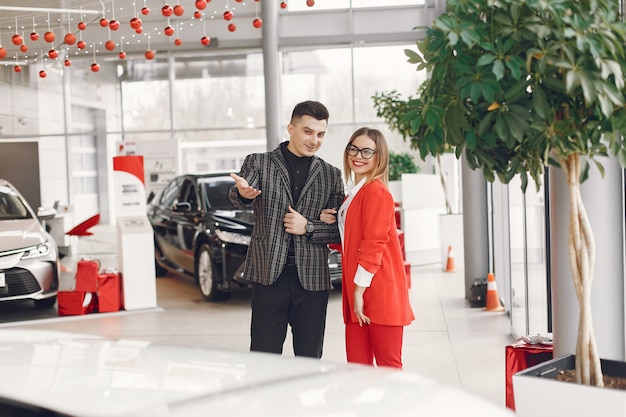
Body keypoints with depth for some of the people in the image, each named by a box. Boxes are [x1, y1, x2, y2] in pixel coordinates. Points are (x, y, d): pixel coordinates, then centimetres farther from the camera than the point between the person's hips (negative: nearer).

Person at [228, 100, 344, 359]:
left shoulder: (331, 175, 12)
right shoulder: (258, 163, 6)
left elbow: (340, 229, 10)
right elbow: (235, 196, -14)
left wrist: (308, 227, -8)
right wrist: (243, 193, -38)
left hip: (312, 279, 2)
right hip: (269, 276, -2)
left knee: (310, 361, 6)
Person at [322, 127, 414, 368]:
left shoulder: (376, 192, -11)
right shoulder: (354, 194, 19)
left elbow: (374, 244, -16)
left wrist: (359, 291, -17)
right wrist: (328, 222, 4)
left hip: (378, 292, -9)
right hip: (356, 293, 9)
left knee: (388, 365, -2)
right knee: (357, 365, 8)